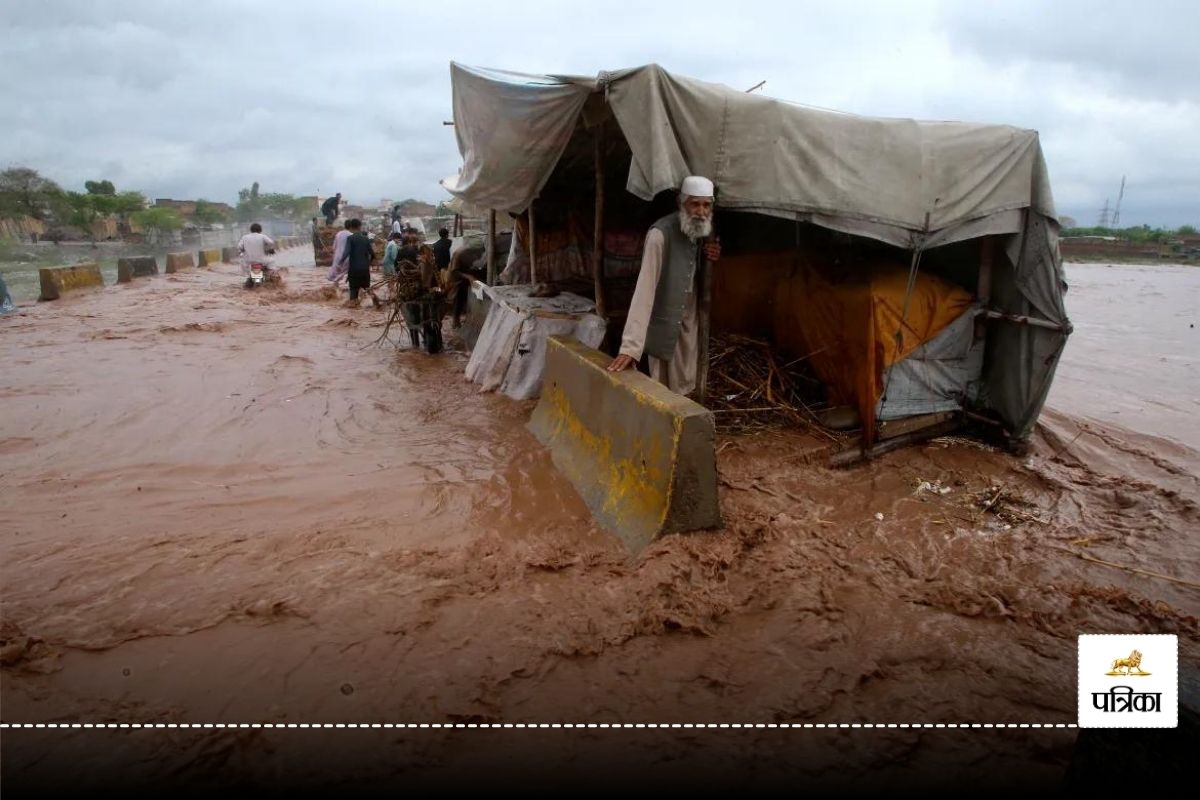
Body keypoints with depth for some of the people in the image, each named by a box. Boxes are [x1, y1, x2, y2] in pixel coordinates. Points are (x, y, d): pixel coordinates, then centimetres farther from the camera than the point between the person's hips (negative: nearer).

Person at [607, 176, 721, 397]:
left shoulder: (704, 231, -3)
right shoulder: (661, 234, -25)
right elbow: (645, 287, -32)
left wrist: (712, 258, -12)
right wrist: (630, 346, -39)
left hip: (689, 319, 6)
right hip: (663, 321, -6)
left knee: (684, 386, 16)